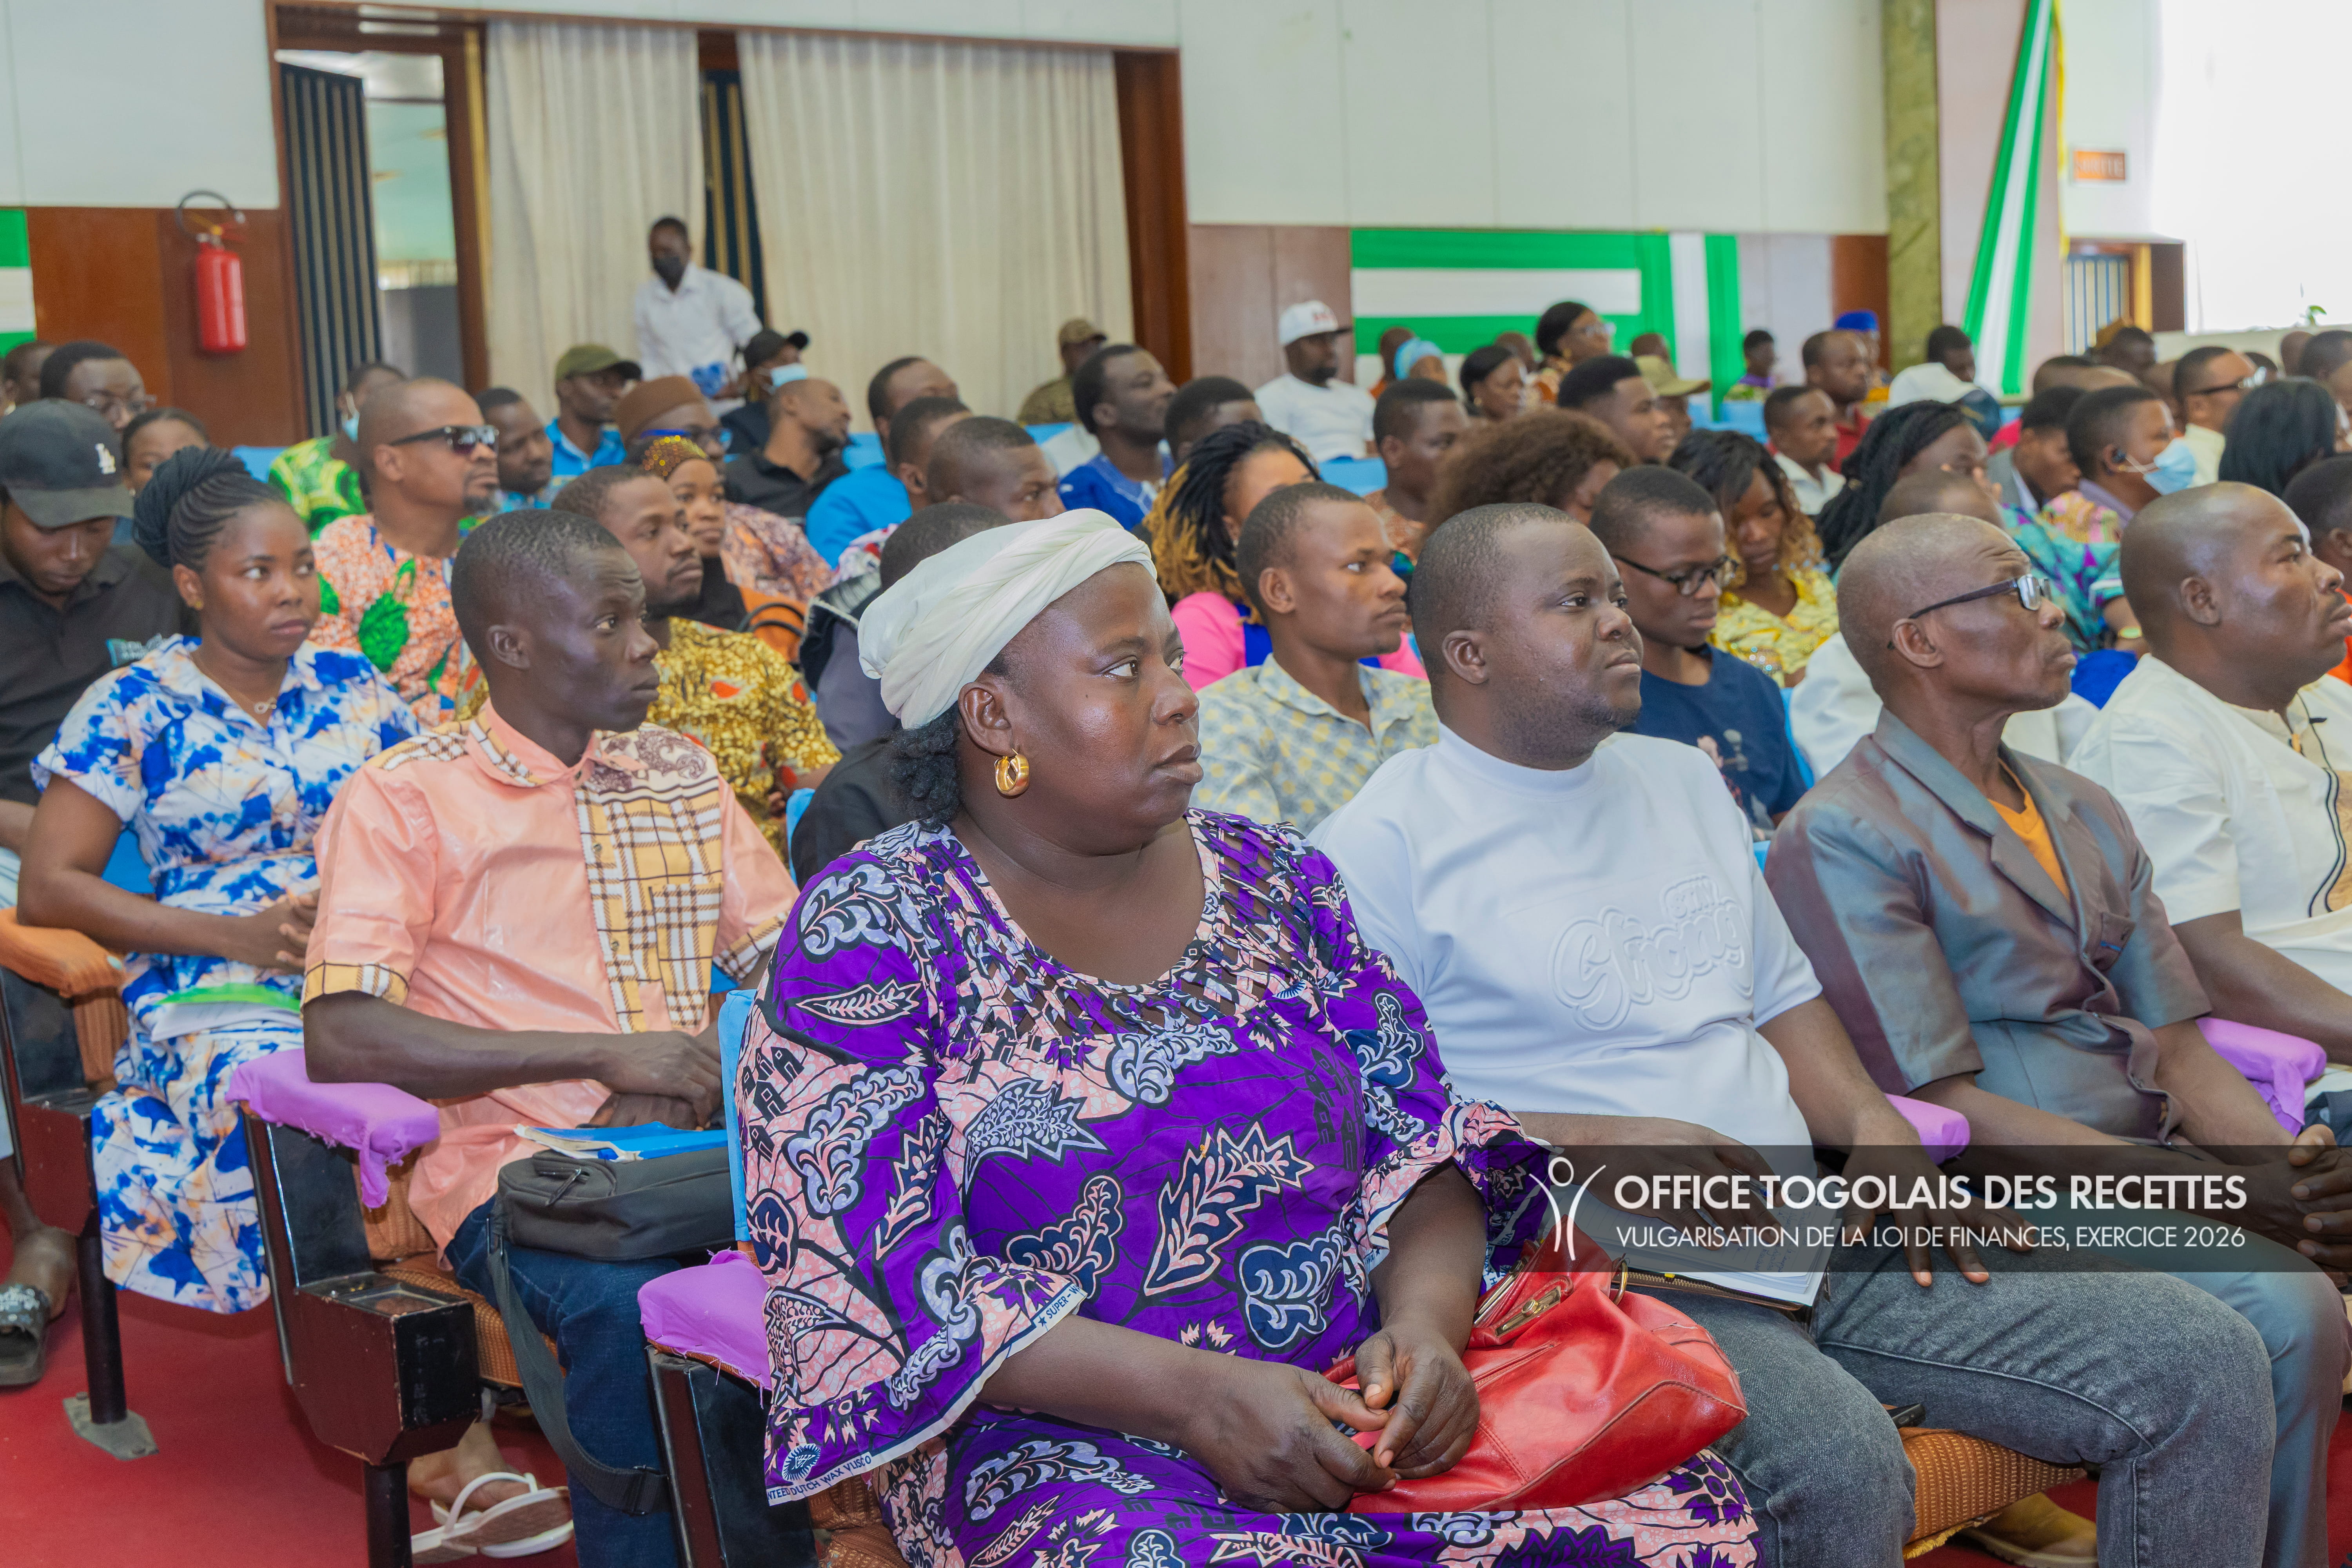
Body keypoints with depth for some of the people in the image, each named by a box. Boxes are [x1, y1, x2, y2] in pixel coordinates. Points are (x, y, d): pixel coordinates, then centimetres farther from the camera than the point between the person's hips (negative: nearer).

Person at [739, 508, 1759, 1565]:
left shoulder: (1274, 882, 12)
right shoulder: (869, 932, -3)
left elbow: (1422, 1141, 12)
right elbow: (898, 1278, -11)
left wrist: (1426, 1320, -10)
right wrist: (1195, 1394, -20)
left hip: (1359, 1406, 5)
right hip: (1062, 1450, -5)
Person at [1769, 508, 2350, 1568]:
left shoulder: (2086, 815, 19)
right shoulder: (1842, 839, -8)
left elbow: (2176, 1046, 14)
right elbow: (1944, 1107, -13)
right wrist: (2216, 1190, -17)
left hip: (2149, 1170, 7)